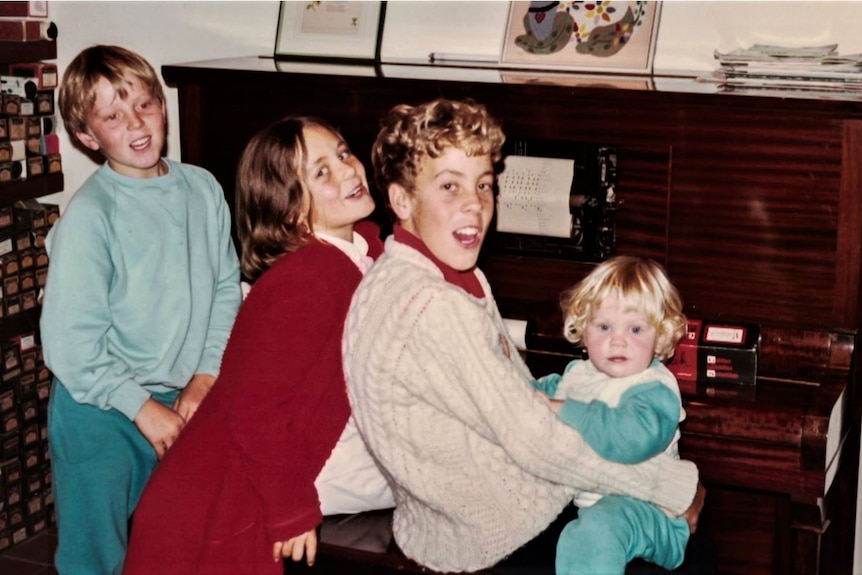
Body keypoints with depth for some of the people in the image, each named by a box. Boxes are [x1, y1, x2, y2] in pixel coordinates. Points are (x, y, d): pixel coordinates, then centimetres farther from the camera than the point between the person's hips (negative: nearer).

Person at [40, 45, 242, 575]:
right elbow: (70, 343, -18)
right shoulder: (88, 217, -17)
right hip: (102, 413, -5)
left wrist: (205, 378, -5)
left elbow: (227, 288, 2)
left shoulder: (203, 188, -2)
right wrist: (142, 407, -14)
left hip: (186, 399, 5)